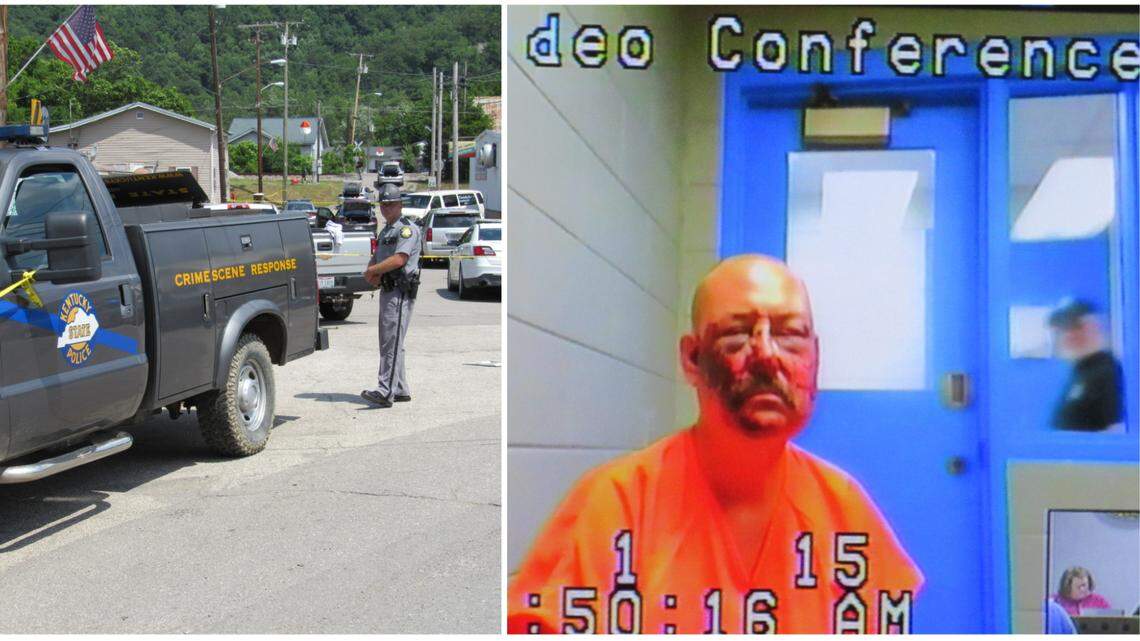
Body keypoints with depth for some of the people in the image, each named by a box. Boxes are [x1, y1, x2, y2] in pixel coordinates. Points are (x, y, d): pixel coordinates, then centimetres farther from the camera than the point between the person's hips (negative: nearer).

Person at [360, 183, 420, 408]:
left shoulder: (408, 229, -8)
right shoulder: (385, 231, 22)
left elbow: (399, 259, -20)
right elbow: (375, 260, 20)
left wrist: (372, 271, -10)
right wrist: (373, 276, -3)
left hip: (401, 292, -10)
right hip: (387, 290, 10)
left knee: (392, 342, -14)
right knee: (388, 343, 12)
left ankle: (385, 391, -18)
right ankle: (401, 390, 18)